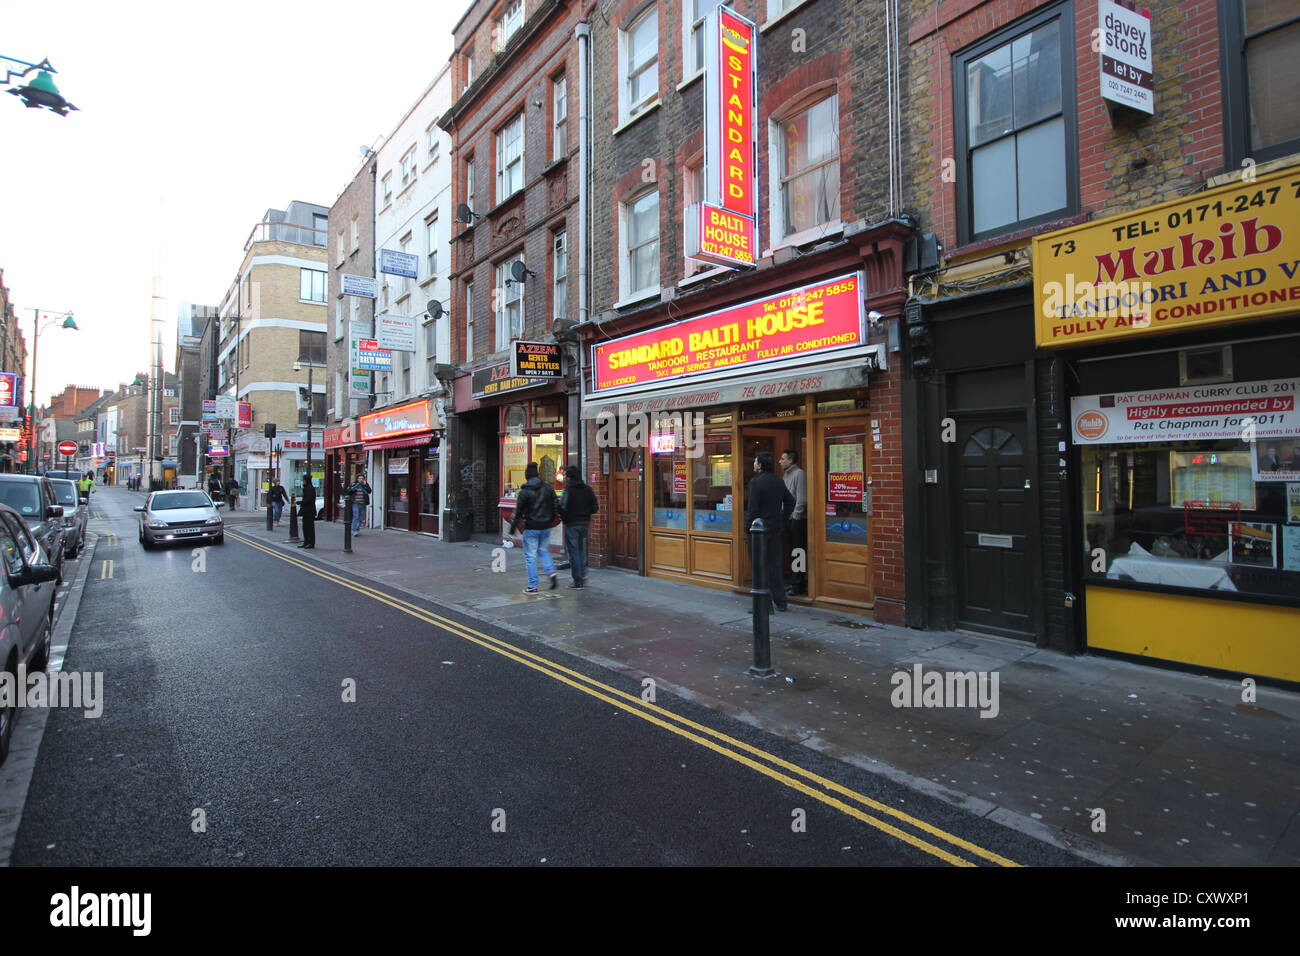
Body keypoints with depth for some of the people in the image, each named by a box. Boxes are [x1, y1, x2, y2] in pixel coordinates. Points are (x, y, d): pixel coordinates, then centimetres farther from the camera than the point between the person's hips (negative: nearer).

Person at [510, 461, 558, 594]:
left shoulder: (525, 491, -11)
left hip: (531, 527, -5)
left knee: (530, 556, 3)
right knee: (543, 550, 23)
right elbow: (554, 507, 9)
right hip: (545, 527, 5)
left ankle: (532, 587, 5)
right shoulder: (548, 488, 5)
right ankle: (552, 571, 0)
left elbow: (519, 510, -9)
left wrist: (513, 526, 1)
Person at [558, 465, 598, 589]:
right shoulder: (588, 489, 3)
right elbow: (595, 508, 2)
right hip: (585, 523, 5)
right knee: (581, 548, 23)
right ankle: (583, 575, 18)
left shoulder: (568, 490, -13)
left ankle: (578, 582, 5)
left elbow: (564, 508, -21)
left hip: (572, 524, -5)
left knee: (573, 551, 3)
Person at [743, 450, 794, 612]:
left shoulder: (756, 482, -15)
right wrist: (782, 520, 16)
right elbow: (790, 501, 15)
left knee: (761, 565, 0)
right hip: (775, 528, 7)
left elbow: (753, 508, -17)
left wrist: (748, 527, -7)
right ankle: (780, 601, 18)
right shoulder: (779, 482, 8)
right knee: (774, 564, 14)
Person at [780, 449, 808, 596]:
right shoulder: (785, 475, 15)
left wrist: (796, 516, -15)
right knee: (792, 551, 14)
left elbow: (802, 498, -17)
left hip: (797, 520, -9)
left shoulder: (800, 474, -12)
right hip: (789, 519, 9)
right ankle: (794, 582, 23)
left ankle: (798, 586, 2)